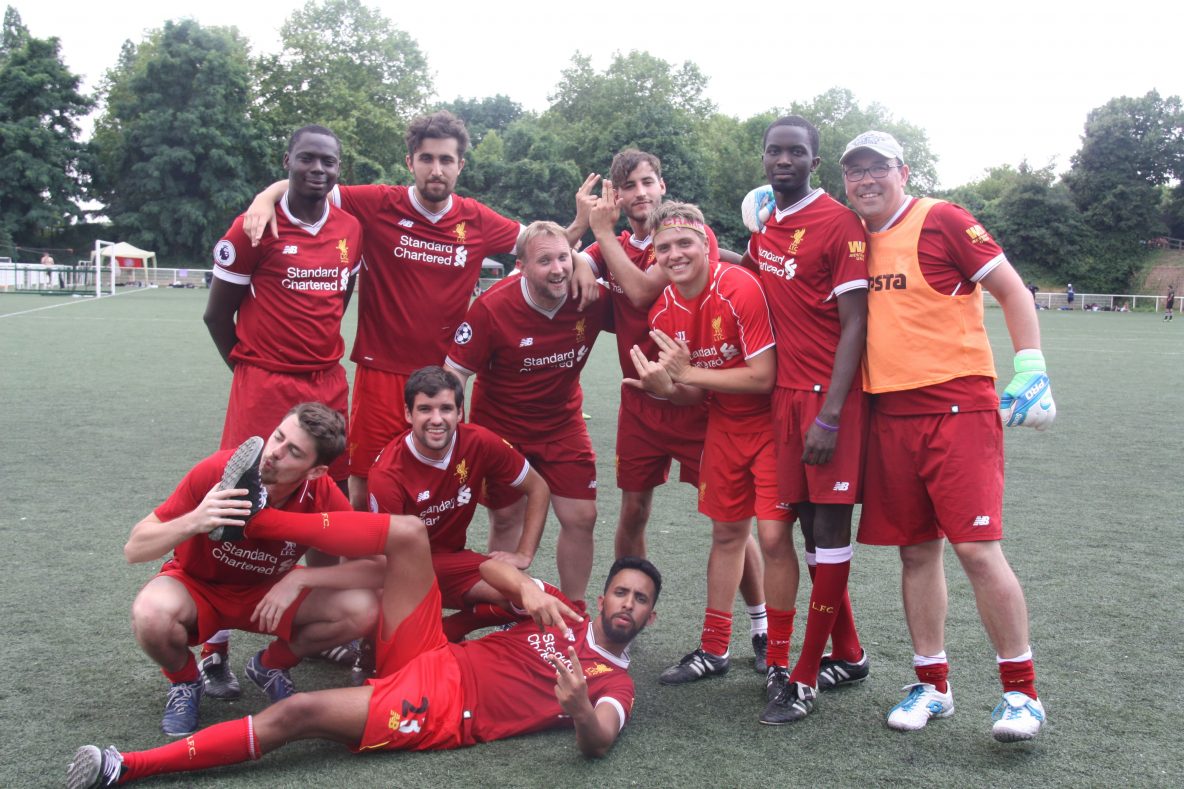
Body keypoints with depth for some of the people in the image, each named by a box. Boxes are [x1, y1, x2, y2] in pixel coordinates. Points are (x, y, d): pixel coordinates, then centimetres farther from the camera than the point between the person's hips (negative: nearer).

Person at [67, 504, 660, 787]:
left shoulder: (615, 684, 4)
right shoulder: (563, 611, 16)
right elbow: (490, 568, 12)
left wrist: (578, 708, -38)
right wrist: (527, 589, -10)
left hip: (443, 716, -4)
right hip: (433, 663, 4)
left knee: (295, 714, -23)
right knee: (408, 532, -15)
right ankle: (249, 514, -11)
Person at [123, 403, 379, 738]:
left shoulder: (323, 495, -22)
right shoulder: (217, 471, -28)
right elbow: (134, 550, -23)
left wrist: (298, 578, -32)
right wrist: (193, 523, -43)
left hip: (270, 592, 2)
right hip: (197, 586, -2)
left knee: (362, 609, -21)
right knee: (151, 614, -36)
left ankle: (269, 665, 8)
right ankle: (184, 681, 1)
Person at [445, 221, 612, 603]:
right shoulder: (492, 307, -25)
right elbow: (454, 372, -17)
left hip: (562, 422, 2)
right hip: (501, 426, -2)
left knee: (581, 517, -1)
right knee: (506, 519, 10)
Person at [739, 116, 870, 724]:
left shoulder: (840, 224, -9)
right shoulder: (764, 224, 13)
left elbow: (854, 326, -13)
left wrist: (829, 415, -19)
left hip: (831, 396, -7)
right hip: (785, 394, 7)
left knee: (830, 526, -1)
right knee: (807, 525, 12)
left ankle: (805, 677, 8)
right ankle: (847, 656, 28)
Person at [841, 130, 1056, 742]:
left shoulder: (941, 220, -4)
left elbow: (1010, 289, -1)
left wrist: (1031, 369, -8)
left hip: (958, 406, -5)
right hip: (890, 413, 6)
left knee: (976, 548, -9)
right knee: (916, 551, 10)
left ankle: (1021, 692, 8)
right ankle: (932, 686, 22)